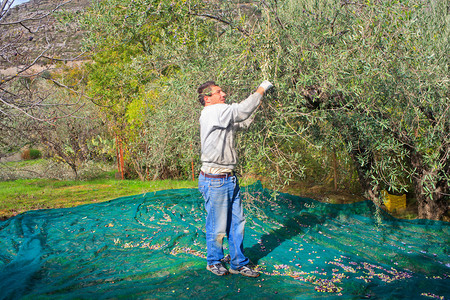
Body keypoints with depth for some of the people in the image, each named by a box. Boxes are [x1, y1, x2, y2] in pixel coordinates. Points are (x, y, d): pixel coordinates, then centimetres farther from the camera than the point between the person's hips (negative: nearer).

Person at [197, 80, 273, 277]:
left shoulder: (223, 115, 14)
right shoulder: (210, 112, -14)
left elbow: (244, 122, 25)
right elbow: (242, 110, -20)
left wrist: (260, 101, 14)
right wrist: (260, 90, -9)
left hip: (230, 179, 9)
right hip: (214, 180, -9)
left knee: (237, 223, 12)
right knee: (217, 226, 5)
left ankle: (238, 263, 23)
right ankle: (214, 261, 25)